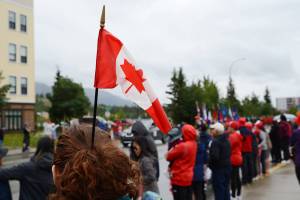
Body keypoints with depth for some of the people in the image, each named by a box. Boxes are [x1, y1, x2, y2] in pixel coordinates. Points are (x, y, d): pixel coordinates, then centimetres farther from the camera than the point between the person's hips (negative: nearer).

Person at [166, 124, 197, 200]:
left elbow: (168, 156, -12)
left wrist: (173, 147, 3)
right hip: (188, 177, 8)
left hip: (179, 179, -8)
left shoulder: (182, 146, -22)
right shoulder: (194, 144, 3)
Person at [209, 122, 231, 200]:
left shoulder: (215, 142, -19)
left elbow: (214, 156, -26)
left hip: (218, 169, -9)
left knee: (219, 191, -1)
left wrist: (209, 163, -10)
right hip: (227, 167, 9)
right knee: (225, 189, 18)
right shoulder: (226, 140, 8)